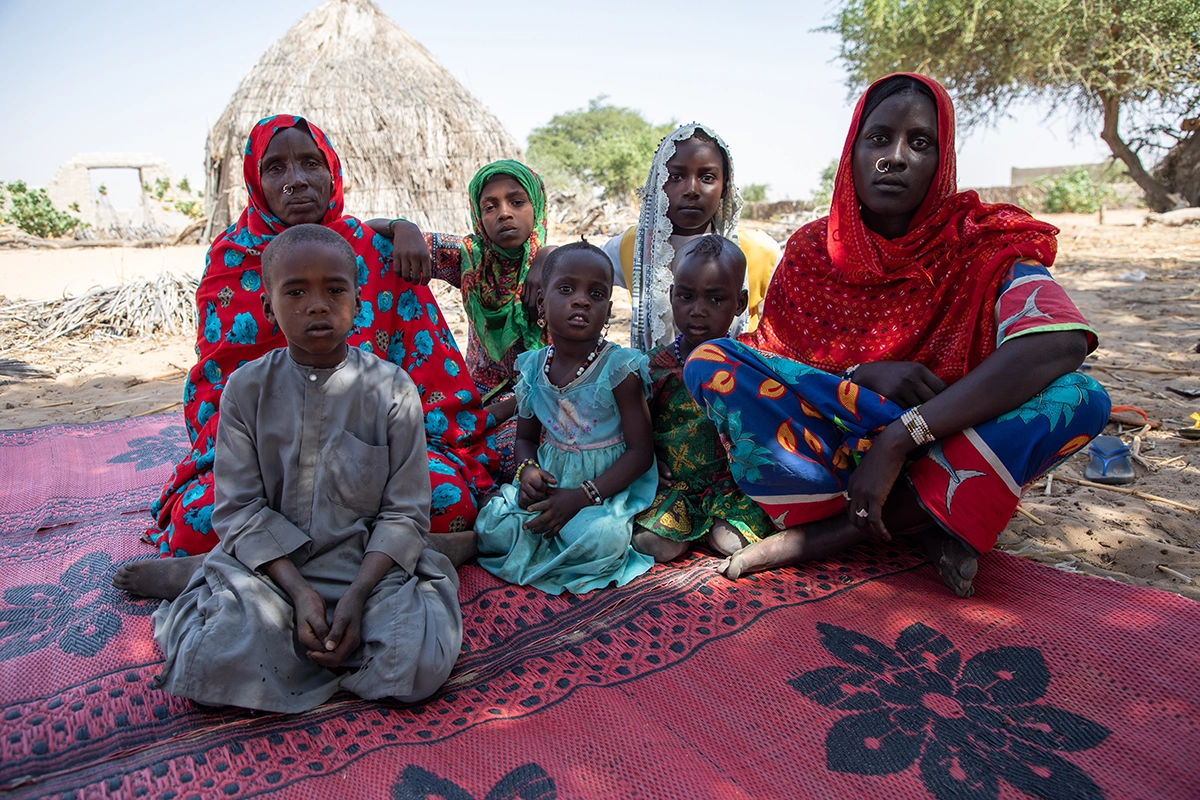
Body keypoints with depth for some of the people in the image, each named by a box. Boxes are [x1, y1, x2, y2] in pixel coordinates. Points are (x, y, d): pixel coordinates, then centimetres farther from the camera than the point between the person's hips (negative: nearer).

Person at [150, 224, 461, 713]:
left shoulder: (392, 389, -6)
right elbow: (238, 508, -3)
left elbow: (404, 512, -5)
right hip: (271, 564, 1)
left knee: (421, 665, -23)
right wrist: (299, 590, -16)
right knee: (210, 669, -23)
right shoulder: (247, 388, -1)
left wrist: (357, 596, -18)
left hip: (369, 563, 0)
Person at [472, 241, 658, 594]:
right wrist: (528, 470, -12)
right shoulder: (533, 367, 0)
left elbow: (640, 451, -13)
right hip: (550, 481, 4)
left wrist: (582, 496, -22)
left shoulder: (620, 368, -14)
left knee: (602, 541, -32)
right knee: (493, 530, -17)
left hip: (606, 484, -3)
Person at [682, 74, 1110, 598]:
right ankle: (917, 520, -19)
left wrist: (898, 441, -33)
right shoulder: (811, 250, 0)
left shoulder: (984, 245, -7)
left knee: (1081, 398, -27)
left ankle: (814, 537, -24)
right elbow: (768, 359, -1)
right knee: (710, 363, -18)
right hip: (824, 448, 1)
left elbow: (1060, 343, -26)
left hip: (937, 455, 0)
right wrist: (861, 376, -20)